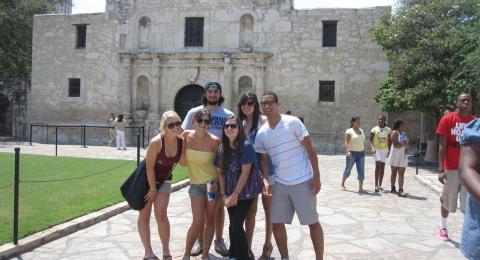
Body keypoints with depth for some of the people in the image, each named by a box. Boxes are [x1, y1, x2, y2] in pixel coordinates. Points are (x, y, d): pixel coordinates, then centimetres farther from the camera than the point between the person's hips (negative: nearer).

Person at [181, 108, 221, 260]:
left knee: (209, 221, 7)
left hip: (213, 183, 0)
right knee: (198, 222, -6)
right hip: (196, 185, 1)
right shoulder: (186, 135, -7)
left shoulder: (214, 141, -13)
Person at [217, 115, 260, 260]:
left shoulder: (246, 146, -15)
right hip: (230, 195, 5)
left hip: (244, 194, -5)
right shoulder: (224, 148, 3)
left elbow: (245, 173, -17)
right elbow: (222, 172, 5)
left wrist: (235, 194, -15)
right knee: (233, 226, 11)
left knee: (236, 226, -7)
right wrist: (224, 195, -2)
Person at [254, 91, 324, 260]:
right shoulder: (261, 133, 4)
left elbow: (310, 149, -8)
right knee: (276, 223, 8)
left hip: (303, 181, -5)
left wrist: (316, 176, -12)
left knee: (313, 222, 2)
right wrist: (265, 180, -5)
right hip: (280, 184, 5)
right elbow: (264, 159, 11)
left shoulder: (292, 122, -9)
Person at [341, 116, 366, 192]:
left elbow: (362, 141, 18)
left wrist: (363, 151, 17)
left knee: (361, 170, -2)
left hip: (361, 153, 5)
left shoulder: (361, 130, 12)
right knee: (348, 169, 6)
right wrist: (348, 151, -27)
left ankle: (360, 188, -1)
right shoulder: (349, 131, -7)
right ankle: (342, 185, 23)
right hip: (352, 153, -5)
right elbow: (346, 142, -15)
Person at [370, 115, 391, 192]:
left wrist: (389, 150, 1)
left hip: (385, 149, 3)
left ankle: (380, 185, 17)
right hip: (377, 149, -3)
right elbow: (370, 139, -4)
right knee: (377, 165, -16)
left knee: (382, 166, 8)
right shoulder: (374, 129, -2)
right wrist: (372, 148, -18)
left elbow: (389, 141, 8)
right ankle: (376, 185, -18)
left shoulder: (388, 130, 6)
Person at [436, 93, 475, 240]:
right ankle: (443, 226, 32)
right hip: (451, 168, -1)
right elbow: (442, 146, -6)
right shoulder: (447, 119, -4)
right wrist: (441, 169, -11)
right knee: (447, 201, 12)